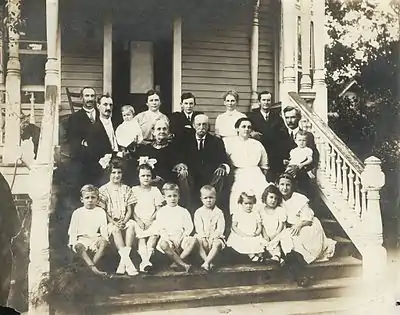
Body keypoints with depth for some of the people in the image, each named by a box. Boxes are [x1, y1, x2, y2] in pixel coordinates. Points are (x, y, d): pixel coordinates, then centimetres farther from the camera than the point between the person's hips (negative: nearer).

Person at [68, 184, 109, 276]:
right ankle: (94, 268, -45)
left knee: (103, 242, -30)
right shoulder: (77, 213, 4)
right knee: (79, 246, -34)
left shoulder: (101, 212, 6)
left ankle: (92, 264, -32)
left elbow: (103, 229, 4)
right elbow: (72, 231, 3)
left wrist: (103, 238, -15)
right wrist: (74, 243, -13)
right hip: (81, 239, -1)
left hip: (95, 238, 1)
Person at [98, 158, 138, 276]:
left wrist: (124, 221, -12)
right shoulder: (103, 190, 5)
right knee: (115, 229, -35)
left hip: (124, 220, 2)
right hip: (110, 222, -2)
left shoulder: (126, 189, 12)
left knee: (132, 225, -32)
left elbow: (129, 210, 7)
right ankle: (127, 262, -40)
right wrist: (113, 222, -16)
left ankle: (123, 262, -35)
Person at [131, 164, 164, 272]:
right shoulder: (134, 190, 9)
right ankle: (145, 261, -39)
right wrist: (138, 221, -10)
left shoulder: (155, 190, 11)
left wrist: (150, 220, -9)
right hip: (138, 220, 0)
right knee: (140, 237, -30)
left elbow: (158, 209, 7)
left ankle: (145, 261, -33)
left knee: (154, 234, -31)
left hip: (151, 220, 0)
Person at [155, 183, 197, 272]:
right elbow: (159, 229, 0)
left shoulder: (183, 211, 10)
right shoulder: (161, 212, 7)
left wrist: (180, 238, -10)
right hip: (167, 238, -1)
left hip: (181, 238, 1)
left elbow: (189, 228, 5)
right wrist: (168, 239, -16)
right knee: (163, 244, -35)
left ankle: (177, 262, -27)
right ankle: (183, 264, -32)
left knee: (193, 240, -28)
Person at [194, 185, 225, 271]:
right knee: (198, 242, -31)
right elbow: (198, 228, -4)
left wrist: (212, 238, -17)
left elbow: (220, 228, -5)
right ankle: (209, 263, -34)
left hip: (215, 237, -1)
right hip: (202, 237, 1)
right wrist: (203, 238, -18)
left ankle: (206, 263, -40)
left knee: (218, 244, -32)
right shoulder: (198, 212, 5)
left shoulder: (219, 212, 3)